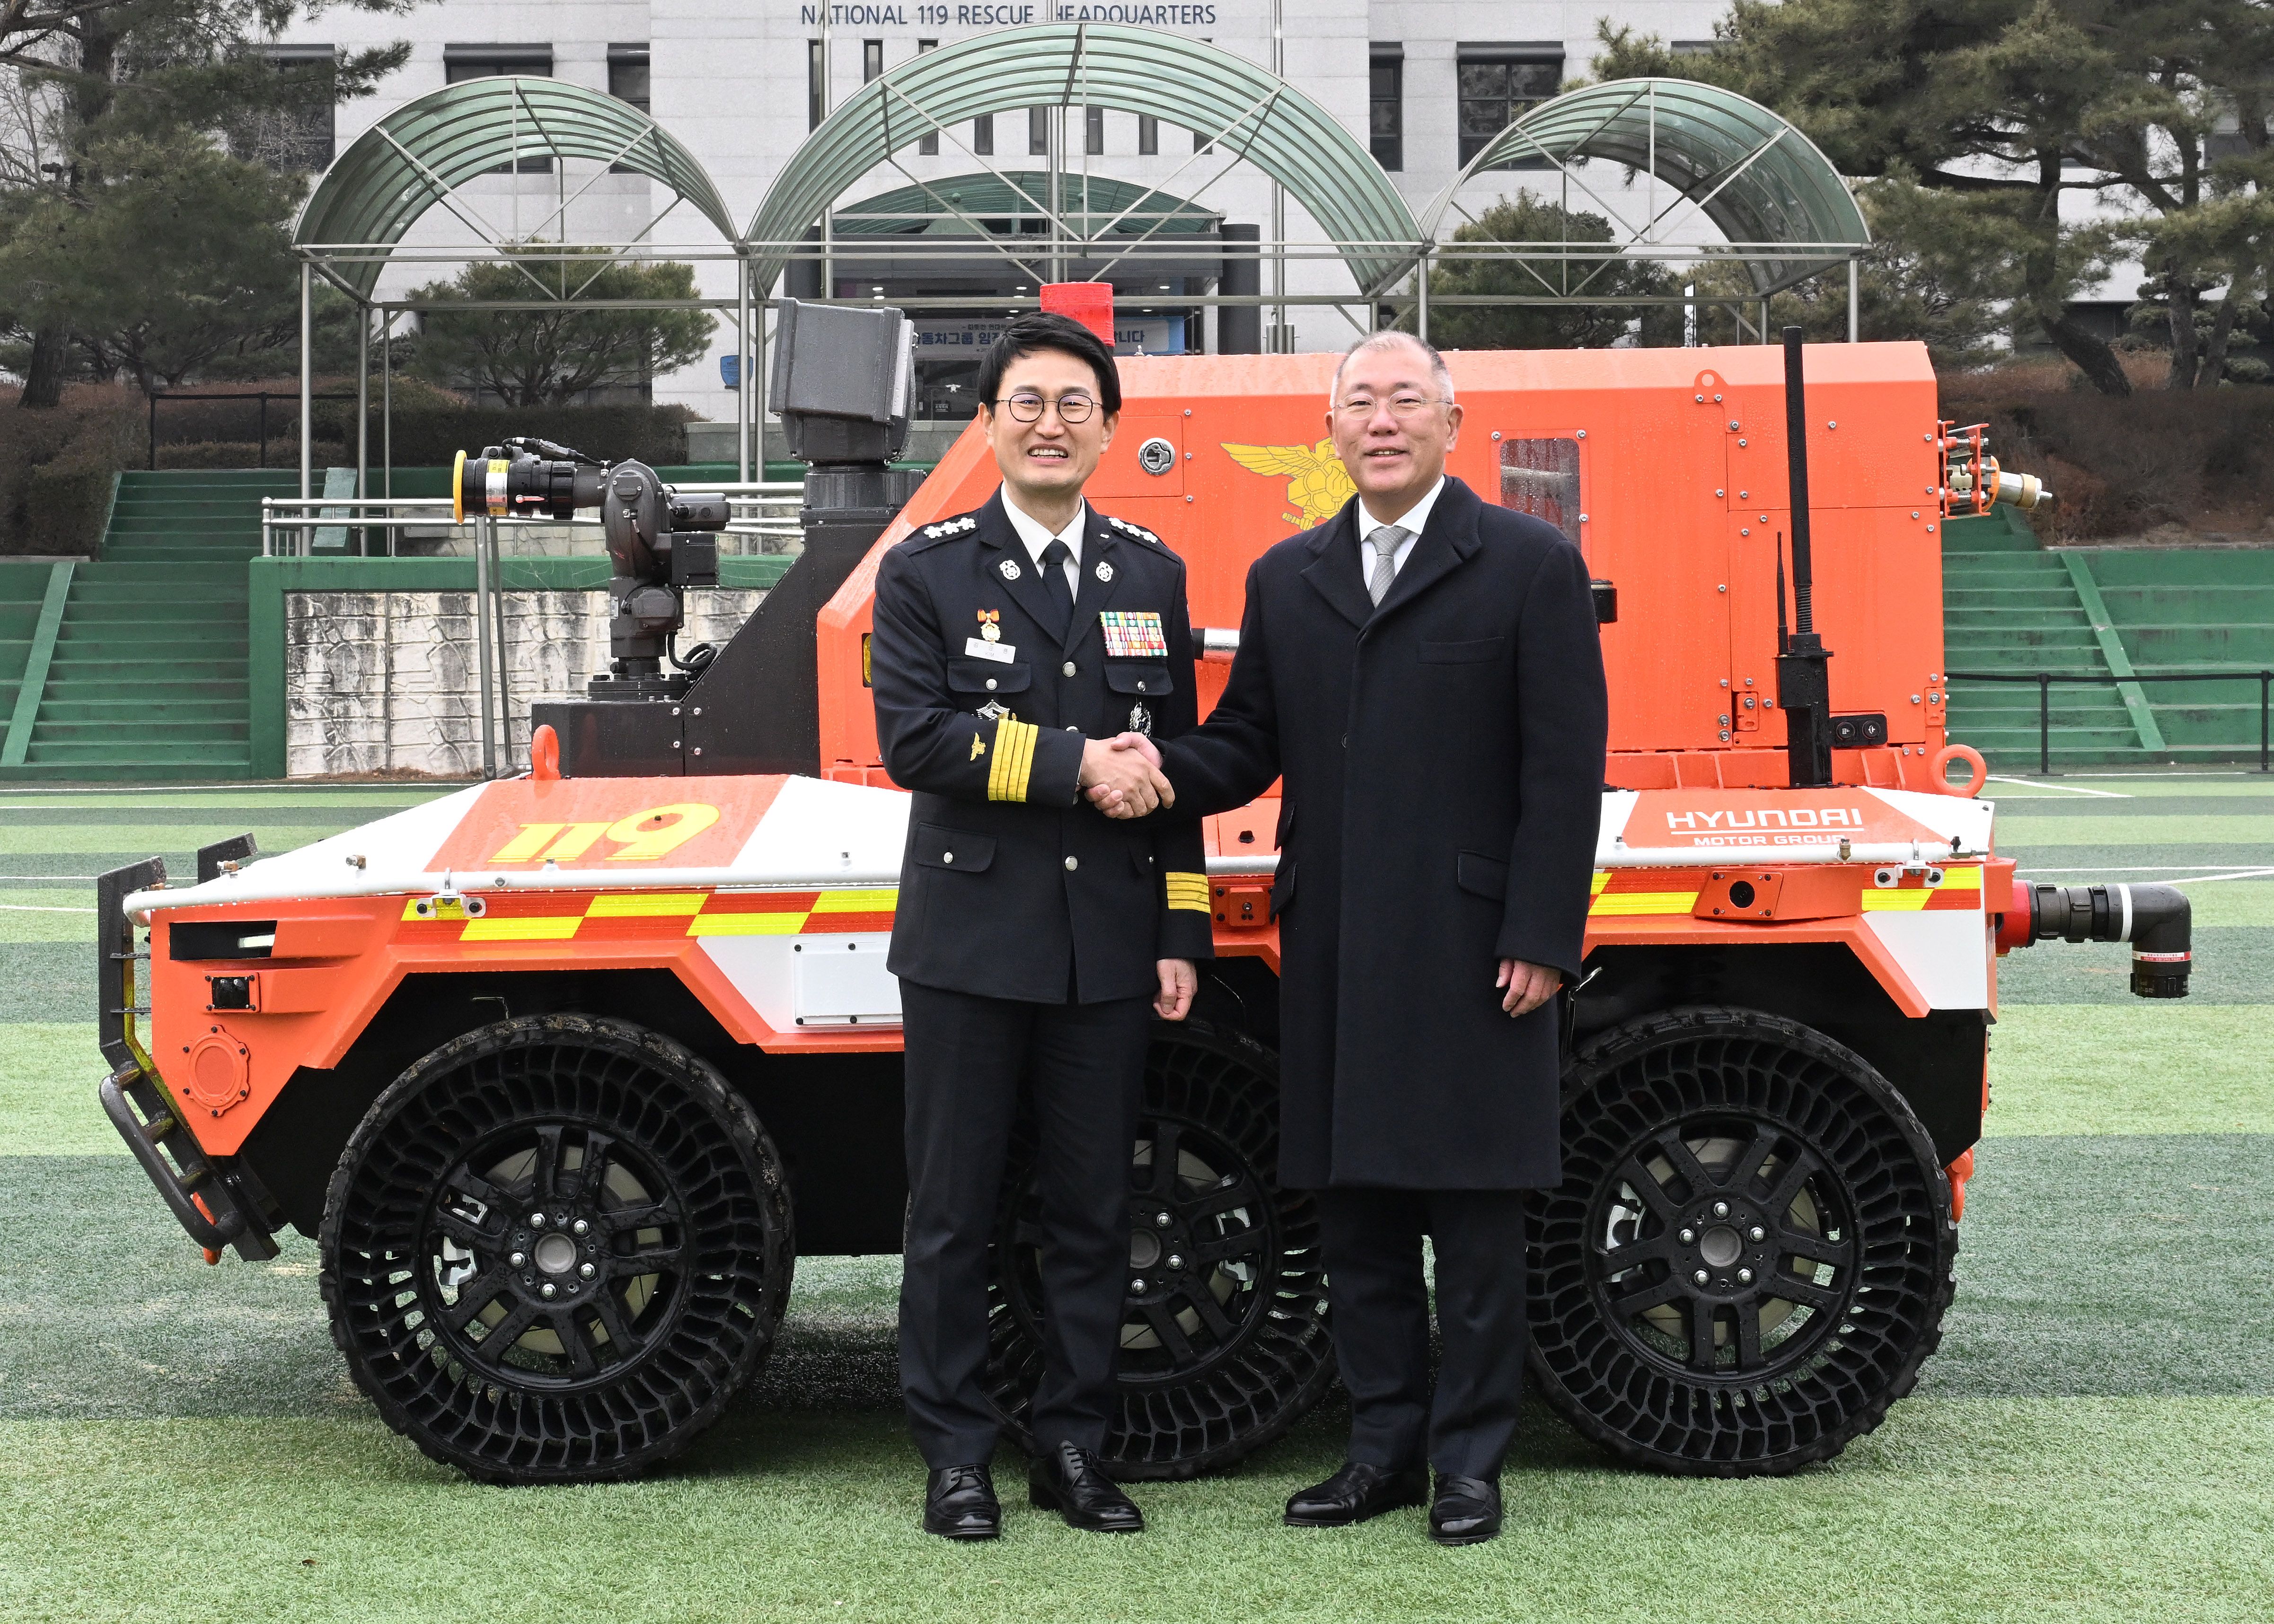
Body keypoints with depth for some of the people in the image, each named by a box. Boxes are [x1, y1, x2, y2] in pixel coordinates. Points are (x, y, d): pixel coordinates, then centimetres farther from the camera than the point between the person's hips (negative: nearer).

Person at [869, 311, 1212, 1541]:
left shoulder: (1152, 575, 11)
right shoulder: (928, 570, 1)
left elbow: (1169, 765, 11)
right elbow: (912, 739, -11)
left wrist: (1181, 936, 6)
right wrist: (1074, 766, -16)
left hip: (1109, 954, 3)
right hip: (970, 944, -3)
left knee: (1093, 1212, 9)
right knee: (953, 1213, 4)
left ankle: (1073, 1449, 19)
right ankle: (955, 1454, 14)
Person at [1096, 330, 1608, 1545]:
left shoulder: (1530, 566, -1)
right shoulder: (1287, 579, 14)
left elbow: (1565, 770, -5)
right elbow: (1248, 742, 13)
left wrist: (1542, 940, -12)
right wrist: (1161, 774, -10)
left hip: (1469, 948, -5)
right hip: (1332, 953, 5)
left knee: (1472, 1212, 1)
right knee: (1352, 1204, 10)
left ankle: (1470, 1459, 12)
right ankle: (1385, 1445, 22)